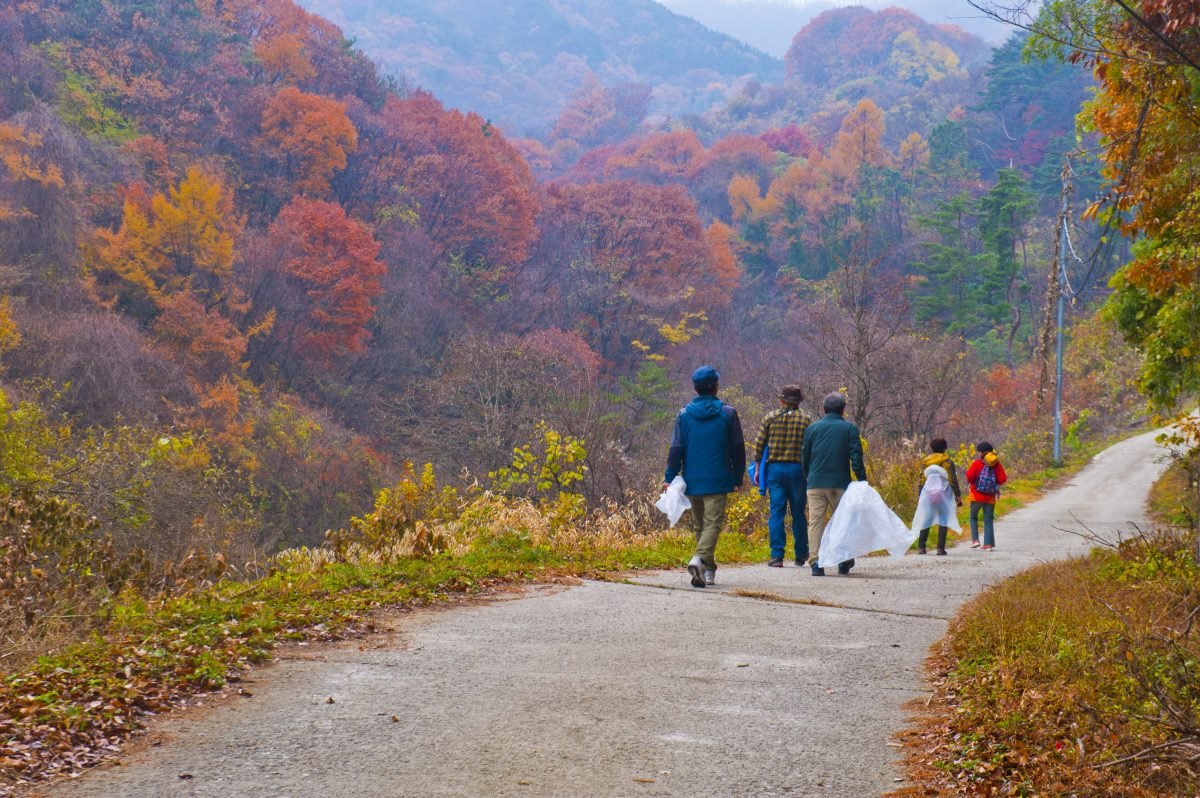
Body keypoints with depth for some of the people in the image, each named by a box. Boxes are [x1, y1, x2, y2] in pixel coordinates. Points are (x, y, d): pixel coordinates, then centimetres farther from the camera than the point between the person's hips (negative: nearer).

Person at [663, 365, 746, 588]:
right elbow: (738, 450, 1)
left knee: (699, 525, 15)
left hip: (692, 480, 3)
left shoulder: (684, 415, 3)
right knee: (713, 523, -6)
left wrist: (670, 477, 1)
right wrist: (737, 478, 8)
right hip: (717, 481, -3)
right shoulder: (727, 414, -1)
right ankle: (700, 558, -31)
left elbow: (676, 449, 0)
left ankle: (709, 571, 20)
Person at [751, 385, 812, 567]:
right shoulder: (806, 419, 1)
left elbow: (759, 445, 3)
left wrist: (758, 469, 11)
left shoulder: (770, 417, 3)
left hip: (774, 468, 0)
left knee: (776, 513, 2)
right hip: (797, 469, 0)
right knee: (798, 513, 10)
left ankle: (777, 555, -4)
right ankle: (801, 555, 18)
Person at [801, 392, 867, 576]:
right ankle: (844, 562, 18)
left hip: (815, 484, 1)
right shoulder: (850, 428, 1)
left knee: (815, 522, -1)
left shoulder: (812, 428, 7)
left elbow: (805, 457, 12)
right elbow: (856, 457, -4)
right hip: (840, 484, -1)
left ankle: (815, 562, -12)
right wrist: (862, 481, -1)